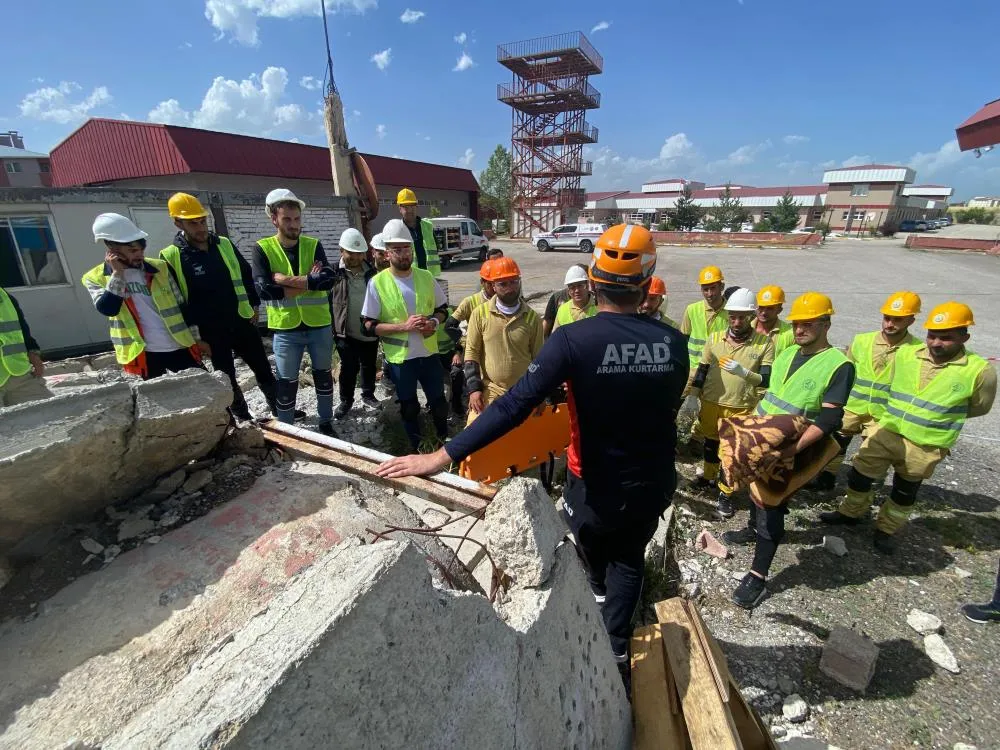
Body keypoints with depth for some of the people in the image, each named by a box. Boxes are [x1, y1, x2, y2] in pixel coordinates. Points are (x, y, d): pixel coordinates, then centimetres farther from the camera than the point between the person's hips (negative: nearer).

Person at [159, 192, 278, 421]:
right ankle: (244, 419, 25)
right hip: (212, 333, -3)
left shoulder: (225, 245, 4)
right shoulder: (170, 256, -9)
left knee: (264, 371, 11)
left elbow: (247, 275, 15)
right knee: (228, 381, 9)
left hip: (242, 323, 3)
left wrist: (254, 305, 11)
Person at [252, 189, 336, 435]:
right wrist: (309, 282, -16)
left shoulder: (314, 245, 0)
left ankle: (326, 422, 35)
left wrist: (286, 280, -20)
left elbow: (328, 280, -16)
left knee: (323, 375, 16)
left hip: (319, 325, 2)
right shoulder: (262, 249, -4)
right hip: (285, 329, -2)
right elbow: (264, 290, -18)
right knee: (287, 384, 9)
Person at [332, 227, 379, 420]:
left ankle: (368, 394, 34)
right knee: (349, 368, 2)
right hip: (346, 332, -3)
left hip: (370, 331, 3)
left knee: (369, 366, 15)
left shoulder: (372, 273, 4)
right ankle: (346, 400, 19)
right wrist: (331, 328, -7)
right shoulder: (334, 274, -6)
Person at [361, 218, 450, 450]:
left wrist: (434, 321, -13)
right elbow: (370, 326, -11)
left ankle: (445, 438, 41)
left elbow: (442, 308, 10)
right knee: (409, 407, 15)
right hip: (400, 357, -2)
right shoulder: (377, 283, -11)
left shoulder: (425, 277, -1)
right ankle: (417, 447, 35)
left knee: (438, 401, 16)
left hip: (429, 352, 3)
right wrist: (404, 326, -23)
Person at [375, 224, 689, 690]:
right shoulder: (674, 342, -11)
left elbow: (514, 407, -31)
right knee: (627, 563, 30)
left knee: (595, 563, 31)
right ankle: (617, 655, 34)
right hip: (654, 486, 2)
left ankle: (604, 632, 58)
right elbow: (666, 408, 3)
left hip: (596, 490, -2)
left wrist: (443, 456, -28)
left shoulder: (573, 339, -25)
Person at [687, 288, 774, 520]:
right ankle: (708, 476, 44)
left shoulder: (765, 344, -10)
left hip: (741, 408, -2)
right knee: (711, 441, 21)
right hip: (711, 402, 3)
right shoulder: (714, 338, -4)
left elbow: (766, 381, -12)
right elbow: (702, 371, 4)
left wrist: (743, 372, -29)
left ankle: (725, 495, 24)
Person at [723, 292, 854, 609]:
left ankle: (758, 577, 7)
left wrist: (795, 447, -31)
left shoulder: (838, 365, -14)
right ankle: (753, 529, 50)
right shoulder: (787, 353, 8)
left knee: (771, 510, -3)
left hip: (790, 454, -7)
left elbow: (828, 419, -20)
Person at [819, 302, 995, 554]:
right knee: (859, 475, 10)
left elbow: (979, 407, 6)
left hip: (926, 447, -2)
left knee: (905, 492, 16)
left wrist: (941, 414, 8)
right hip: (886, 432, 2)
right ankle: (850, 513, 34)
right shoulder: (904, 354, -4)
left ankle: (886, 530, 36)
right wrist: (901, 414, 11)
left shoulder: (979, 371, -12)